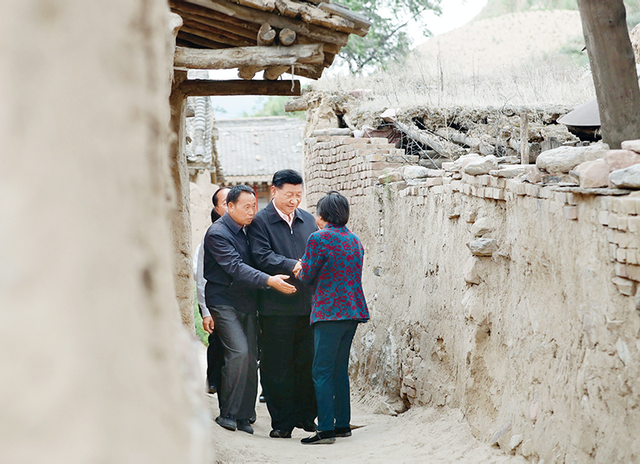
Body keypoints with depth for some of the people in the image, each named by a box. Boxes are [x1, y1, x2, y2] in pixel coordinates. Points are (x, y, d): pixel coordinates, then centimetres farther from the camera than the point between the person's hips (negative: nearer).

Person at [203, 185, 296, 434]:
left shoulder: (245, 231, 14)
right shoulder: (217, 233, -12)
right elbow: (235, 268, -23)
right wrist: (270, 280, -31)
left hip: (246, 304, 7)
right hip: (224, 303, -7)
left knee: (251, 357, 1)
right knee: (239, 352, -19)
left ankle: (243, 416, 8)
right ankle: (227, 413, -7)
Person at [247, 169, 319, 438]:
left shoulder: (308, 220, 14)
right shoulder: (260, 222, -3)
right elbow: (263, 256, -14)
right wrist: (293, 266, -26)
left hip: (308, 303, 4)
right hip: (277, 305, -4)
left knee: (307, 362, 8)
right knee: (278, 365, 2)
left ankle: (305, 415, 21)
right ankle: (282, 421, 10)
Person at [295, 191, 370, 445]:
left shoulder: (319, 238, -9)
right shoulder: (355, 240, 13)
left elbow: (307, 276, -4)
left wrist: (298, 270, 18)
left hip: (329, 312, -8)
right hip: (353, 311, 8)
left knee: (322, 372, -5)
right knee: (340, 370, 15)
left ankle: (326, 429, -9)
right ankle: (343, 424, 17)